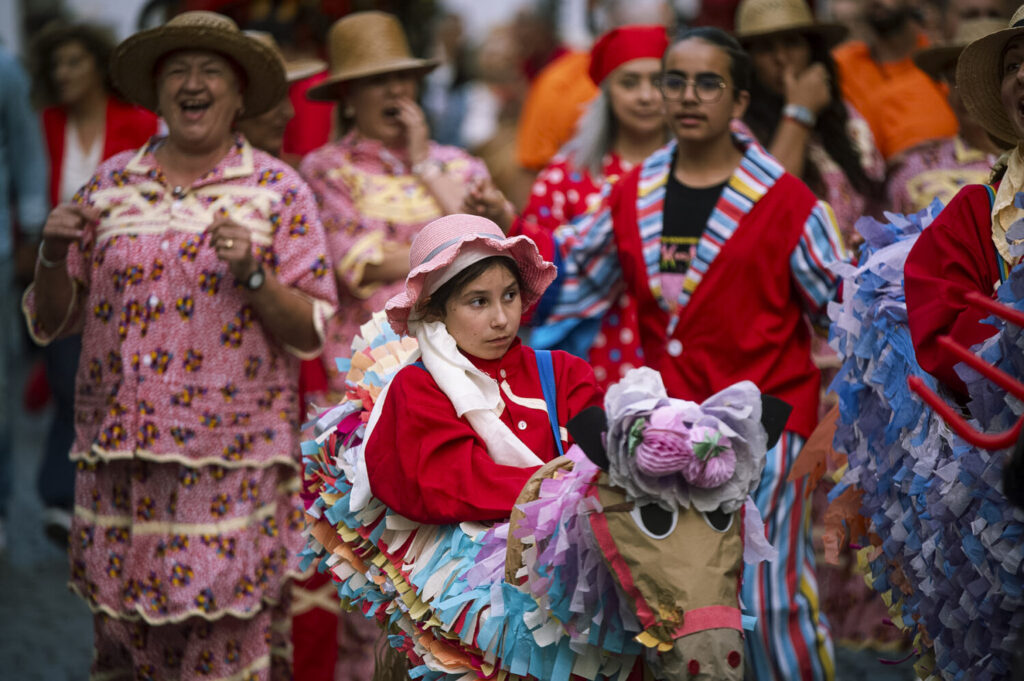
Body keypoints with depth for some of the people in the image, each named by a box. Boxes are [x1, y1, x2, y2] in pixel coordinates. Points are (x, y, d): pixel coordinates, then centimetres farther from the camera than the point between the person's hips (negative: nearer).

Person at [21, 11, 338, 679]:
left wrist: (252, 274, -16)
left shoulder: (278, 191, 3)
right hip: (119, 452, 2)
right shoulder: (109, 186, 9)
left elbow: (312, 331, 0)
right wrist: (55, 253, -7)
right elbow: (49, 321, 12)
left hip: (232, 466, -2)